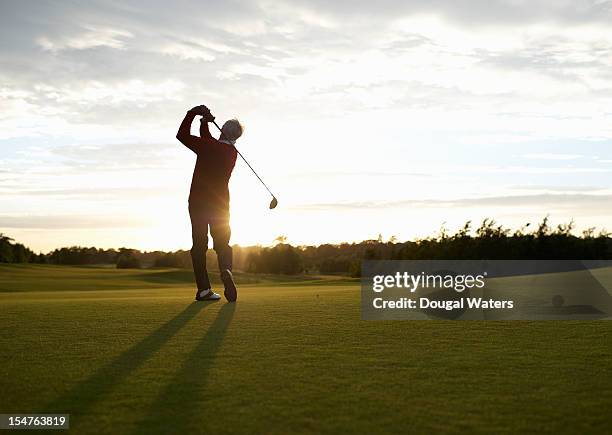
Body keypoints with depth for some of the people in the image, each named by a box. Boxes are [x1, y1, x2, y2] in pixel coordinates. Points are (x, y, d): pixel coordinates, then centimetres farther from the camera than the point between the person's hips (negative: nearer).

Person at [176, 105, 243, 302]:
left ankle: (203, 288, -4)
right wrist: (204, 123, 14)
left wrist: (193, 113, 2)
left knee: (199, 244, 2)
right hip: (220, 203, 2)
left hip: (198, 202, -2)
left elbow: (182, 135, -3)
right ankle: (225, 270, -26)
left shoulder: (206, 146, -13)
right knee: (222, 242, 7)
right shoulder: (232, 152, 3)